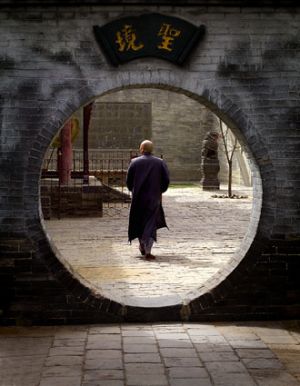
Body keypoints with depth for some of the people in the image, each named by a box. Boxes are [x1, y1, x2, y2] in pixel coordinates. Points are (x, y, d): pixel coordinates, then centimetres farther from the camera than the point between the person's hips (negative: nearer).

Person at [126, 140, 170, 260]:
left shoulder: (134, 162, -4)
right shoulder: (160, 162, -2)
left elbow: (128, 181, -1)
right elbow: (166, 180, -2)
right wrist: (160, 191, 15)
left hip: (138, 198, 0)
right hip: (154, 198, 0)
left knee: (139, 221, 19)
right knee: (151, 223, 3)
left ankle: (142, 246, 27)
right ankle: (147, 250, -8)